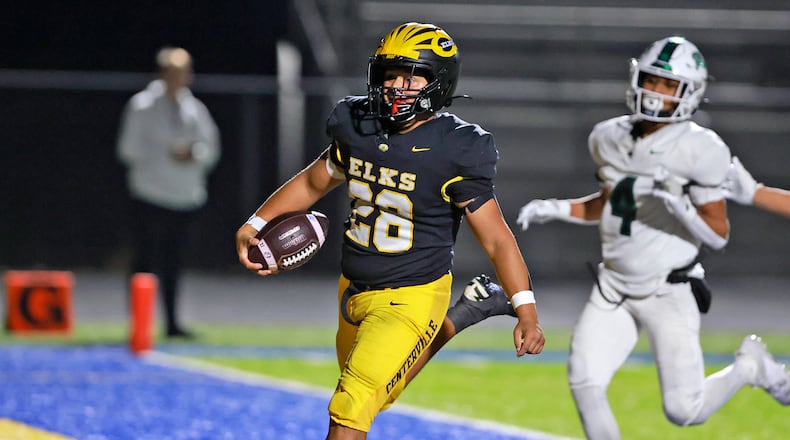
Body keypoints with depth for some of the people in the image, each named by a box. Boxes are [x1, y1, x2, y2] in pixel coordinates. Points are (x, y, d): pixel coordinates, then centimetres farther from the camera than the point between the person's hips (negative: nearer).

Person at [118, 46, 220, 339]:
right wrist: (167, 155, -14)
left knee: (173, 261, 10)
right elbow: (129, 150, -7)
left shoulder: (195, 109, 11)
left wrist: (193, 155, -9)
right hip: (150, 194, -5)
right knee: (146, 259, -7)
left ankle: (171, 323, 15)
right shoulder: (142, 106, -4)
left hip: (186, 195, 5)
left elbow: (210, 148, 12)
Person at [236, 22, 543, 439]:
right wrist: (254, 225, 8)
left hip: (410, 299, -7)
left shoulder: (453, 152, -18)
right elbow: (313, 183, 15)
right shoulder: (359, 130, -3)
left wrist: (526, 310, -21)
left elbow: (496, 238, -14)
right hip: (354, 293, 7)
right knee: (376, 397, 26)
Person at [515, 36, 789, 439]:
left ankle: (748, 366, 24)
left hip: (669, 294, -5)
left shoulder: (698, 151, -14)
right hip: (613, 289, 5)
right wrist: (553, 209, 8)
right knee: (585, 385, -12)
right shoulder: (611, 138, 4)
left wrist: (681, 206, -28)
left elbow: (718, 235, -10)